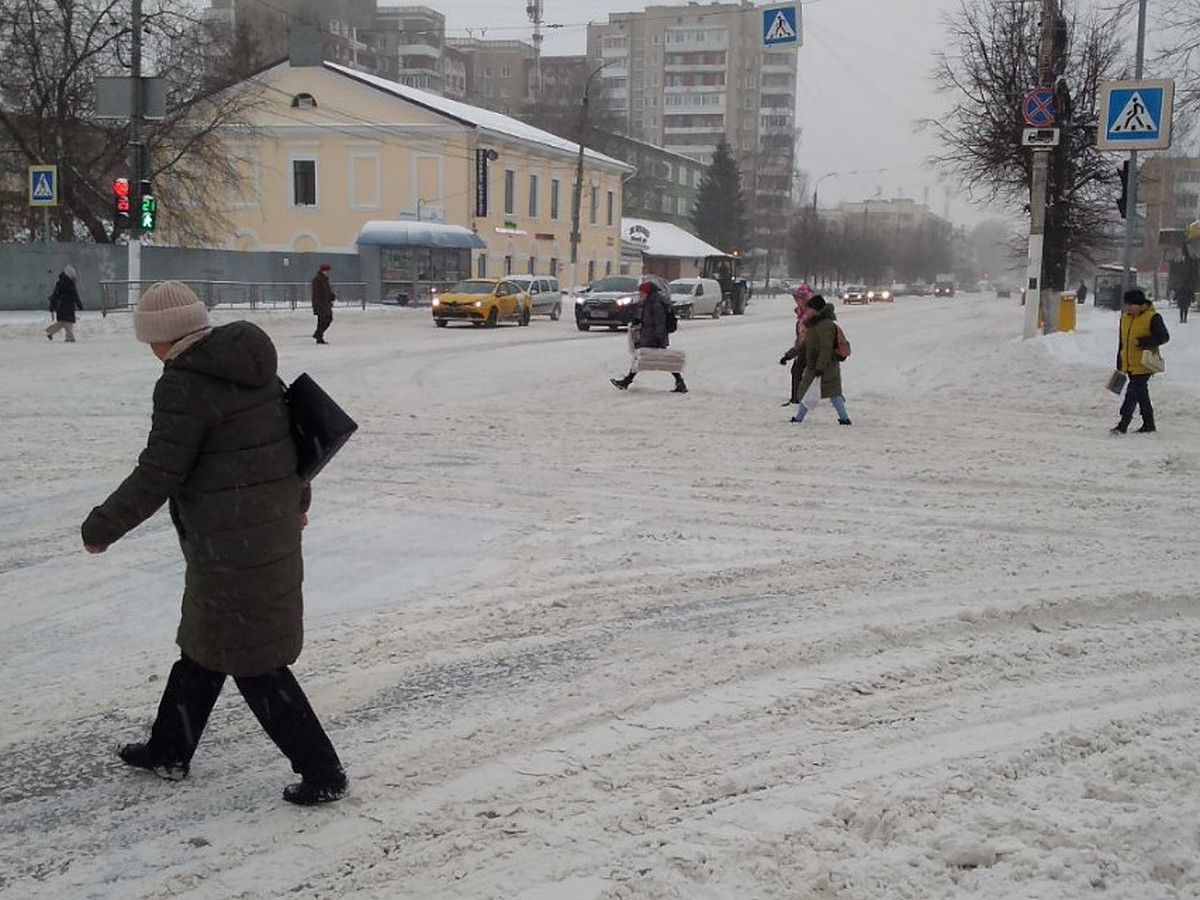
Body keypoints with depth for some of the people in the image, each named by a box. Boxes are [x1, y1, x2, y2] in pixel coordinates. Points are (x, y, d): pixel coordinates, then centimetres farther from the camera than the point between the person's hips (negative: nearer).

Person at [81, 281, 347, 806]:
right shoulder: (250, 365, 7)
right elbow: (288, 436, 18)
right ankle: (169, 750, 38)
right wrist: (296, 499, 34)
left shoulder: (184, 384, -19)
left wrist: (100, 528, -6)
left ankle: (321, 772, 8)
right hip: (273, 526, 10)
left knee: (253, 661, 2)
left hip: (232, 545, -9)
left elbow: (157, 476, -18)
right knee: (203, 640, 22)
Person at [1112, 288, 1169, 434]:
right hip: (1129, 365, 7)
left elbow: (1164, 337, -10)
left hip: (1144, 364, -7)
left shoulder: (1152, 318, -9)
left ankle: (1123, 423, -14)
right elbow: (1121, 343, 19)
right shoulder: (1125, 318, 12)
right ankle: (1148, 423, 23)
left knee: (1133, 392, -13)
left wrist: (1147, 342, -25)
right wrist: (1120, 364, 20)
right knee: (1141, 394, 14)